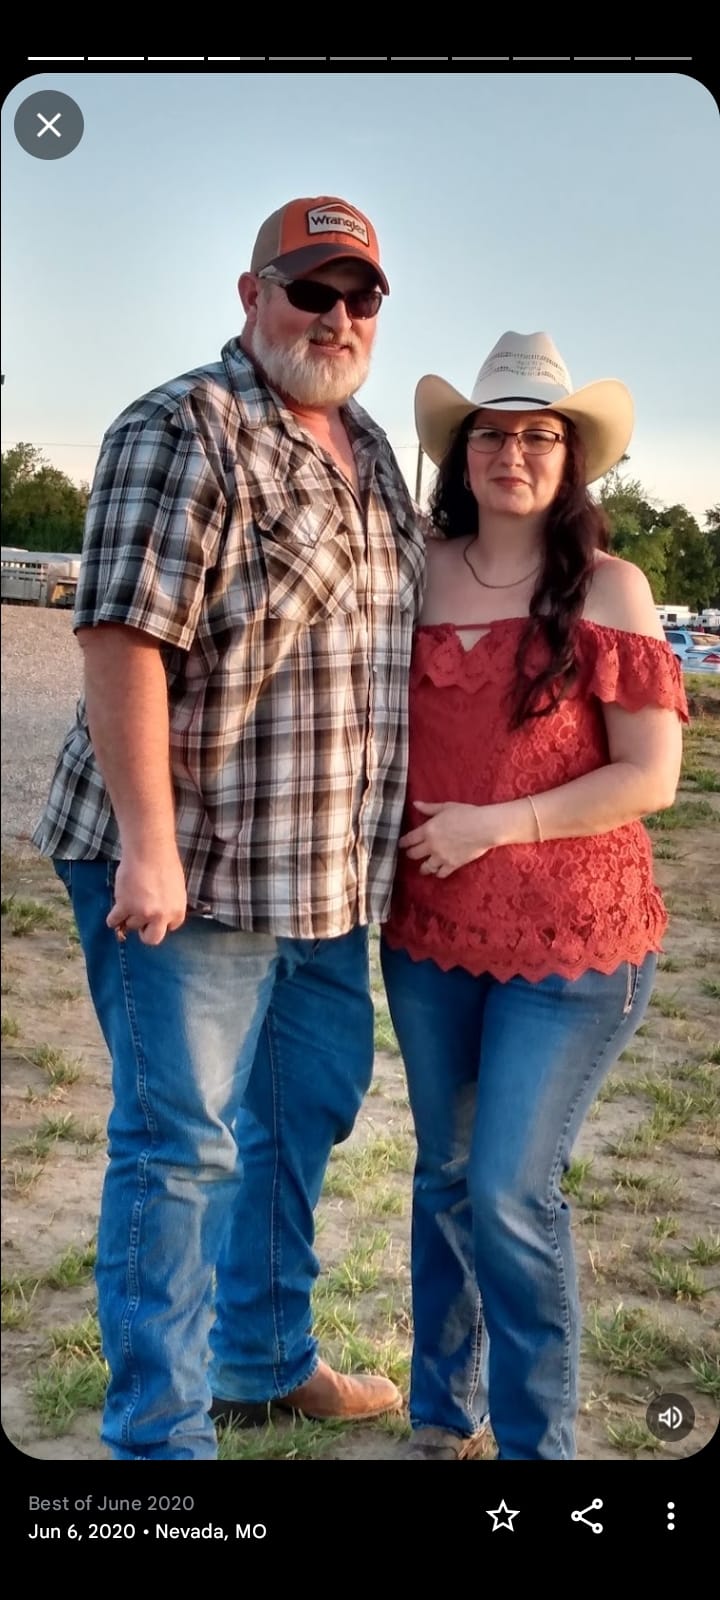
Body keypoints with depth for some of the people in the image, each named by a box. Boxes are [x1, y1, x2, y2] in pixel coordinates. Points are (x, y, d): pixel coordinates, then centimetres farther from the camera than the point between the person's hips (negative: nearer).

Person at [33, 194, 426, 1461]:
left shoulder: (369, 449, 14)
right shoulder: (185, 431, -12)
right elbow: (124, 636, -20)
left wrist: (384, 832, 19)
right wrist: (148, 847, -25)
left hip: (330, 869, 9)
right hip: (191, 865, -9)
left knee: (310, 1106, 20)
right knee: (183, 1144, 0)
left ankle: (264, 1358, 41)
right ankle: (159, 1432, 19)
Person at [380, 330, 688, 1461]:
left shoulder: (608, 588, -7)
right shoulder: (421, 573, 3)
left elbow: (650, 777, -10)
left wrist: (495, 824, -16)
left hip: (572, 941, -4)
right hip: (429, 931, 4)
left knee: (510, 1195, -4)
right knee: (444, 1177, 15)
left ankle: (536, 1441, 19)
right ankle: (443, 1414, 35)